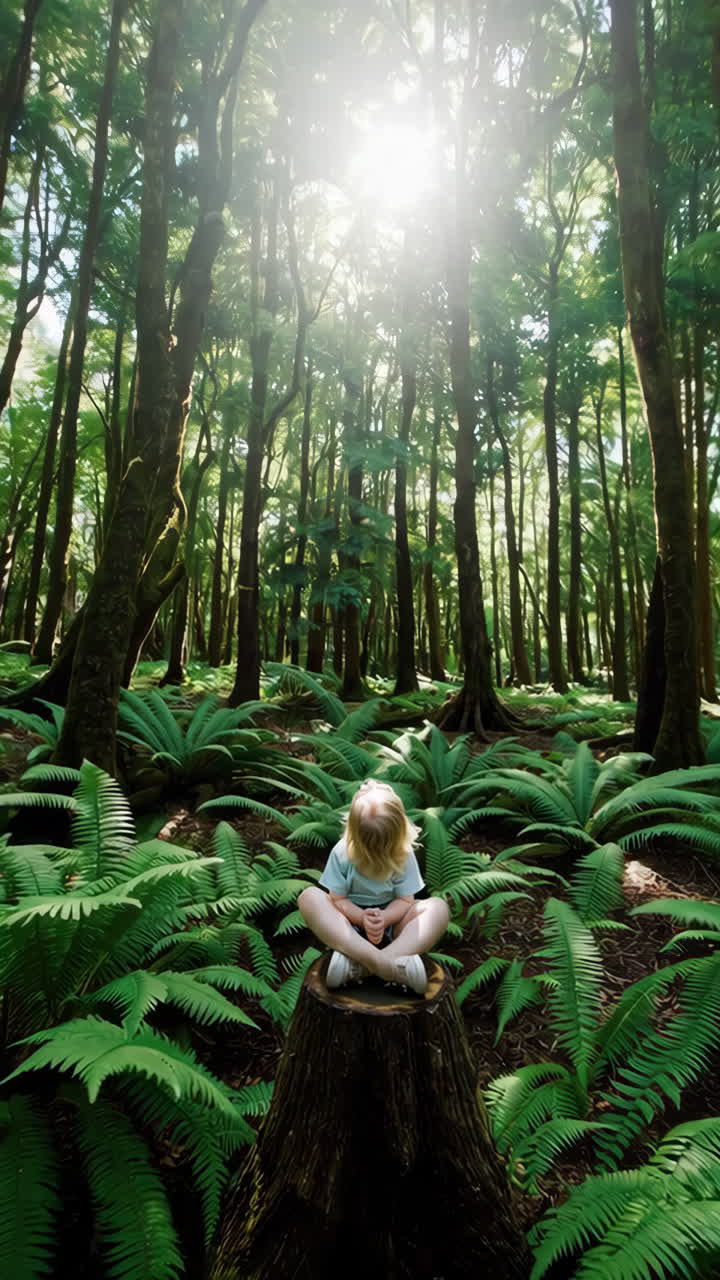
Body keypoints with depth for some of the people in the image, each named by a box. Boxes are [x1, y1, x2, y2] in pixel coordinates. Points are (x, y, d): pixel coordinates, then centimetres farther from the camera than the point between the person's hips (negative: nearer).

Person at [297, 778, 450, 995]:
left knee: (438, 907, -28)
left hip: (389, 923, 1)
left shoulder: (404, 855, -9)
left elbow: (405, 900, -10)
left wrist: (382, 919, -30)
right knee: (309, 897, -30)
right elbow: (338, 899, -11)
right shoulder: (342, 852, -12)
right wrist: (362, 918, -30)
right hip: (351, 922, 0)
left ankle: (358, 964, -48)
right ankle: (381, 962, -49)